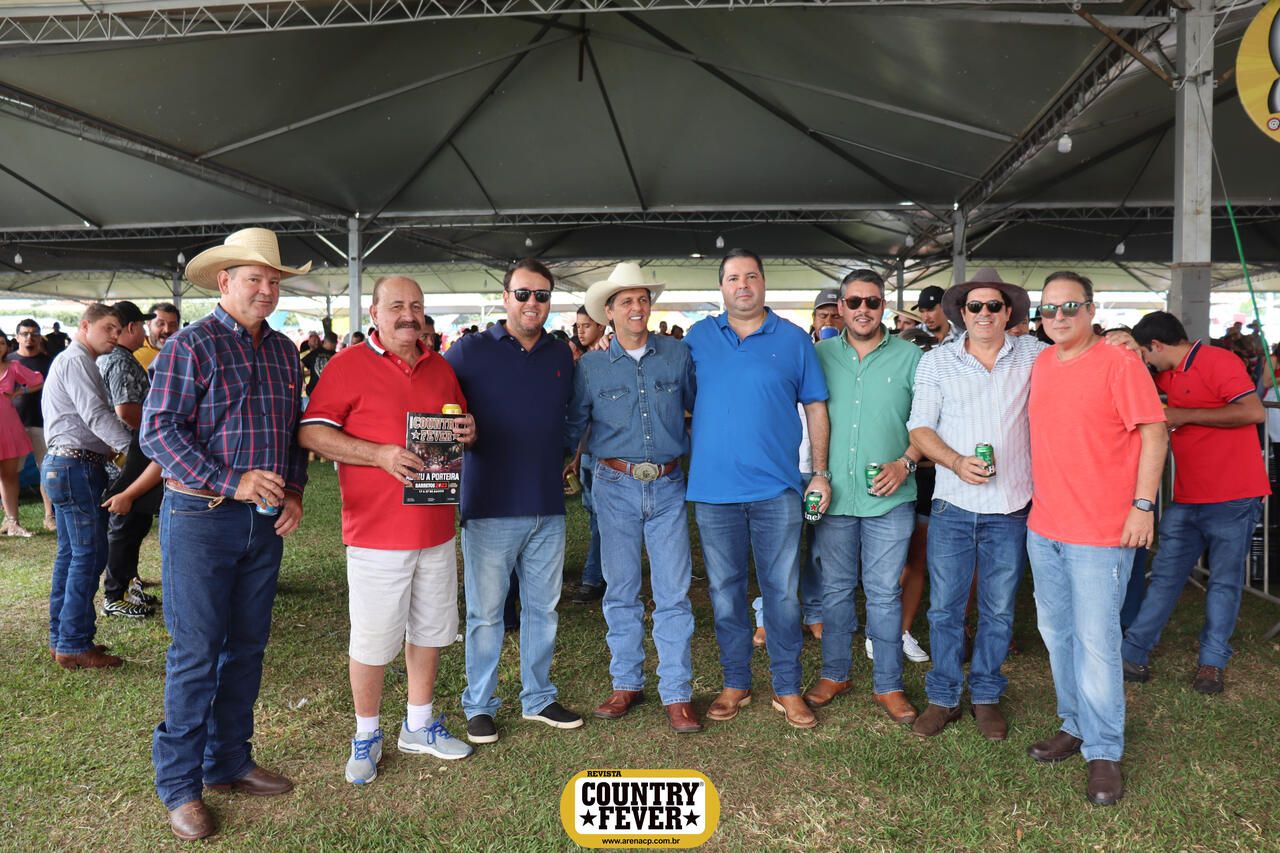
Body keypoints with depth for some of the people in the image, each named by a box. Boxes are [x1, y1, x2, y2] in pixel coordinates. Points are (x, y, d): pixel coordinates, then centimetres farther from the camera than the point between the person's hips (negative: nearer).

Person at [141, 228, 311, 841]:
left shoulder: (283, 350, 11)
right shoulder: (191, 345, -8)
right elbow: (158, 430, -14)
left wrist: (294, 492, 4)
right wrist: (231, 483, -21)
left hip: (266, 520, 6)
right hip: (200, 517, -6)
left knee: (246, 647, 14)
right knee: (195, 653, 1)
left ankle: (229, 761, 30)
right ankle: (179, 784, 15)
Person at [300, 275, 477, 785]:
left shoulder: (441, 368, 11)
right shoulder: (349, 364, -7)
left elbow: (458, 428, 23)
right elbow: (311, 433, -12)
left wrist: (466, 433, -2)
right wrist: (381, 453, -22)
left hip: (436, 528, 6)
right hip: (376, 531, -5)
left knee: (430, 630, 15)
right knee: (372, 640, 4)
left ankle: (419, 725, 34)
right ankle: (366, 735, 25)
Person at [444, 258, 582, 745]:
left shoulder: (561, 356, 9)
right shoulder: (470, 351, -4)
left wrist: (563, 461, 12)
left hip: (548, 508, 4)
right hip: (490, 507, -4)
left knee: (543, 609, 14)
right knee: (485, 613, 6)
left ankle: (538, 698, 30)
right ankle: (479, 705, 23)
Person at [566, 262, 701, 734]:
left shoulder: (678, 354, 1)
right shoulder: (591, 366, 2)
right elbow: (574, 425, 8)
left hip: (668, 485, 0)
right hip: (616, 486, 1)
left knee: (674, 593, 1)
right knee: (621, 591, 10)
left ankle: (676, 693, 12)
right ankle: (627, 683, 25)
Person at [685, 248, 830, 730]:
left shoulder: (793, 339, 4)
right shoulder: (699, 337, 7)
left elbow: (815, 407, 5)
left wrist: (821, 471, 0)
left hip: (776, 489, -1)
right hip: (713, 487, 2)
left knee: (782, 592, 4)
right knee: (725, 591, 10)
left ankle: (787, 689, 19)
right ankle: (735, 684, 25)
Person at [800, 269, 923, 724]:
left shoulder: (910, 357, 1)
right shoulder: (820, 355, 5)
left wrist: (905, 463, -11)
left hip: (889, 497, -1)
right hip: (833, 495, 2)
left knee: (885, 592, 5)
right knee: (834, 588, 13)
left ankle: (888, 684, 20)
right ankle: (834, 674, 28)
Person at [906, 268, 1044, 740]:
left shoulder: (1033, 355, 5)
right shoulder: (936, 362, 4)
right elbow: (920, 427, -1)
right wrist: (957, 462, -15)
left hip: (1011, 507, 1)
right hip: (953, 506, 0)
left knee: (999, 609, 10)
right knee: (945, 607, 5)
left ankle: (986, 696, 27)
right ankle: (943, 697, 21)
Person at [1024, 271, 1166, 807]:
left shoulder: (1119, 363, -10)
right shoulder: (1040, 366, 9)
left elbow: (1154, 432, -10)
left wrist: (1142, 504, -15)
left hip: (1100, 532, -7)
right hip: (1043, 527, 7)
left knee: (1096, 641, -2)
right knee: (1056, 632, 15)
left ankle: (1104, 752, 13)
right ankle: (1074, 726, 32)